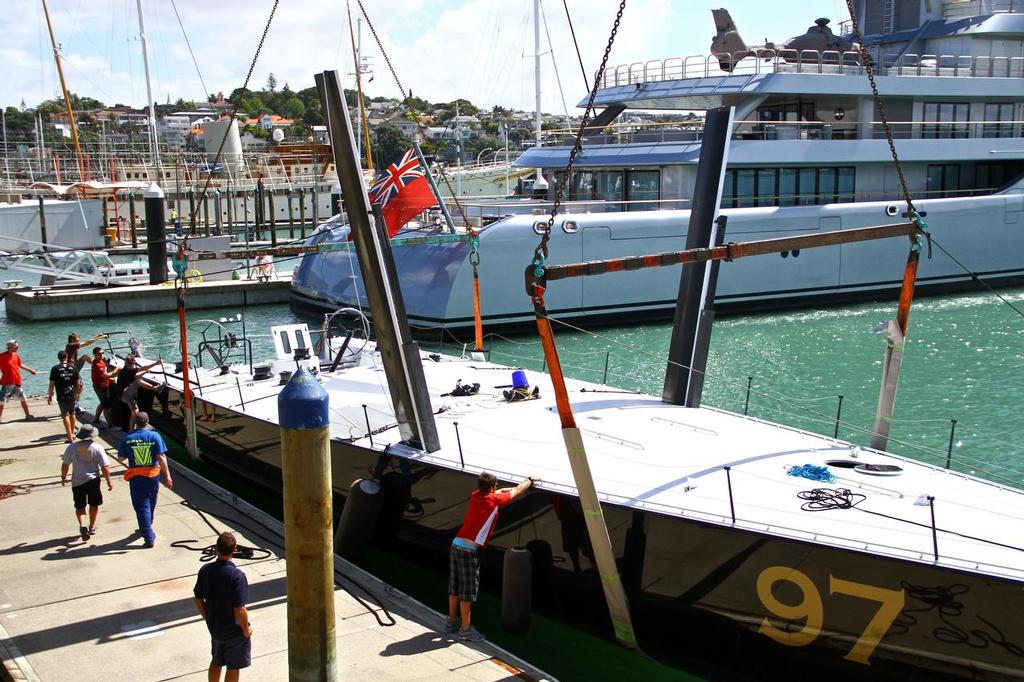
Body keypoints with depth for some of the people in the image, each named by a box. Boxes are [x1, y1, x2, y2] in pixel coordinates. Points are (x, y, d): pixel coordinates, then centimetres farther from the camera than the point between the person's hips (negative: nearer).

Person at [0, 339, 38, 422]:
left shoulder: (16, 356, 8)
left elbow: (20, 365, 25)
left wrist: (30, 370, 32)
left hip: (17, 382, 7)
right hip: (7, 382, -6)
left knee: (23, 398, 16)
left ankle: (27, 415, 29)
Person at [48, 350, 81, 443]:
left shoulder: (55, 369, -6)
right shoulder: (73, 367, 2)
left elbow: (51, 384, -6)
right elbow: (78, 383, 6)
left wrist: (50, 396, 4)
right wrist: (78, 393, 21)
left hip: (61, 396, -3)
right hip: (72, 395, 3)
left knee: (65, 415, -1)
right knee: (72, 414, 21)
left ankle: (70, 437, -6)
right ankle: (72, 433, 35)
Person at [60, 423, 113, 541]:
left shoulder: (72, 447, -5)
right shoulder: (97, 448, -9)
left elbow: (65, 465, 0)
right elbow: (105, 467, -9)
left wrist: (63, 477, 17)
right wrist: (109, 481, 3)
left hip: (77, 481, 1)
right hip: (93, 479, -1)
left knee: (79, 506, 12)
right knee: (94, 504, 18)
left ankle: (82, 525, -10)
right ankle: (92, 527, 26)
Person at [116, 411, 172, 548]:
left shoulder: (126, 438, -7)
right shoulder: (154, 436, -8)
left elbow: (121, 458, 2)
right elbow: (161, 457, -12)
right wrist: (167, 476, -7)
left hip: (136, 477, -1)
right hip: (153, 475, 1)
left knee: (141, 506, 3)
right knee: (151, 504, 21)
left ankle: (149, 538, -2)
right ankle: (146, 528, 42)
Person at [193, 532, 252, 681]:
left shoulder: (205, 570, -11)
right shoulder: (236, 576, -28)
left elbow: (198, 600, 0)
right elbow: (239, 610, -26)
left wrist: (208, 618, 16)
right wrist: (246, 629, -9)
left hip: (214, 628, 5)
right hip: (234, 630, -5)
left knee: (216, 662, 25)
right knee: (233, 668, 14)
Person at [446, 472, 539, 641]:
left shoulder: (475, 495, 11)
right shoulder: (494, 500, -7)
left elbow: (501, 491, 28)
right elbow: (517, 491, 7)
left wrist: (526, 485, 33)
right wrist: (530, 480, 25)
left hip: (456, 545, 8)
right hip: (469, 550, -8)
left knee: (455, 587, 17)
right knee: (467, 590, -2)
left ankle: (452, 622, 28)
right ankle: (466, 629, 3)